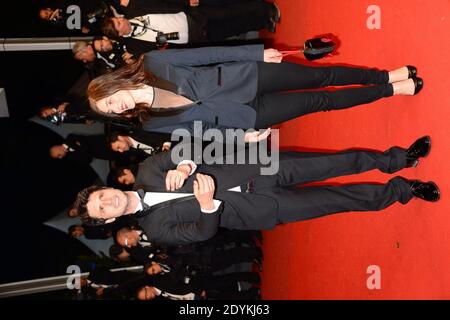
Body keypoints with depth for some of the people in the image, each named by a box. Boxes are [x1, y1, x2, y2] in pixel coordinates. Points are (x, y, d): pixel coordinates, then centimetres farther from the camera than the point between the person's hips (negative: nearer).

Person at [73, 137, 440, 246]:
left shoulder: (147, 172, 1)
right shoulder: (155, 227, -5)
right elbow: (203, 232, -10)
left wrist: (184, 166, -21)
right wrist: (207, 205, -32)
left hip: (253, 168, 2)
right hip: (259, 209, -2)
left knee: (330, 164, -7)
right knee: (332, 200, -7)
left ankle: (394, 159, 12)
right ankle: (401, 190, 9)